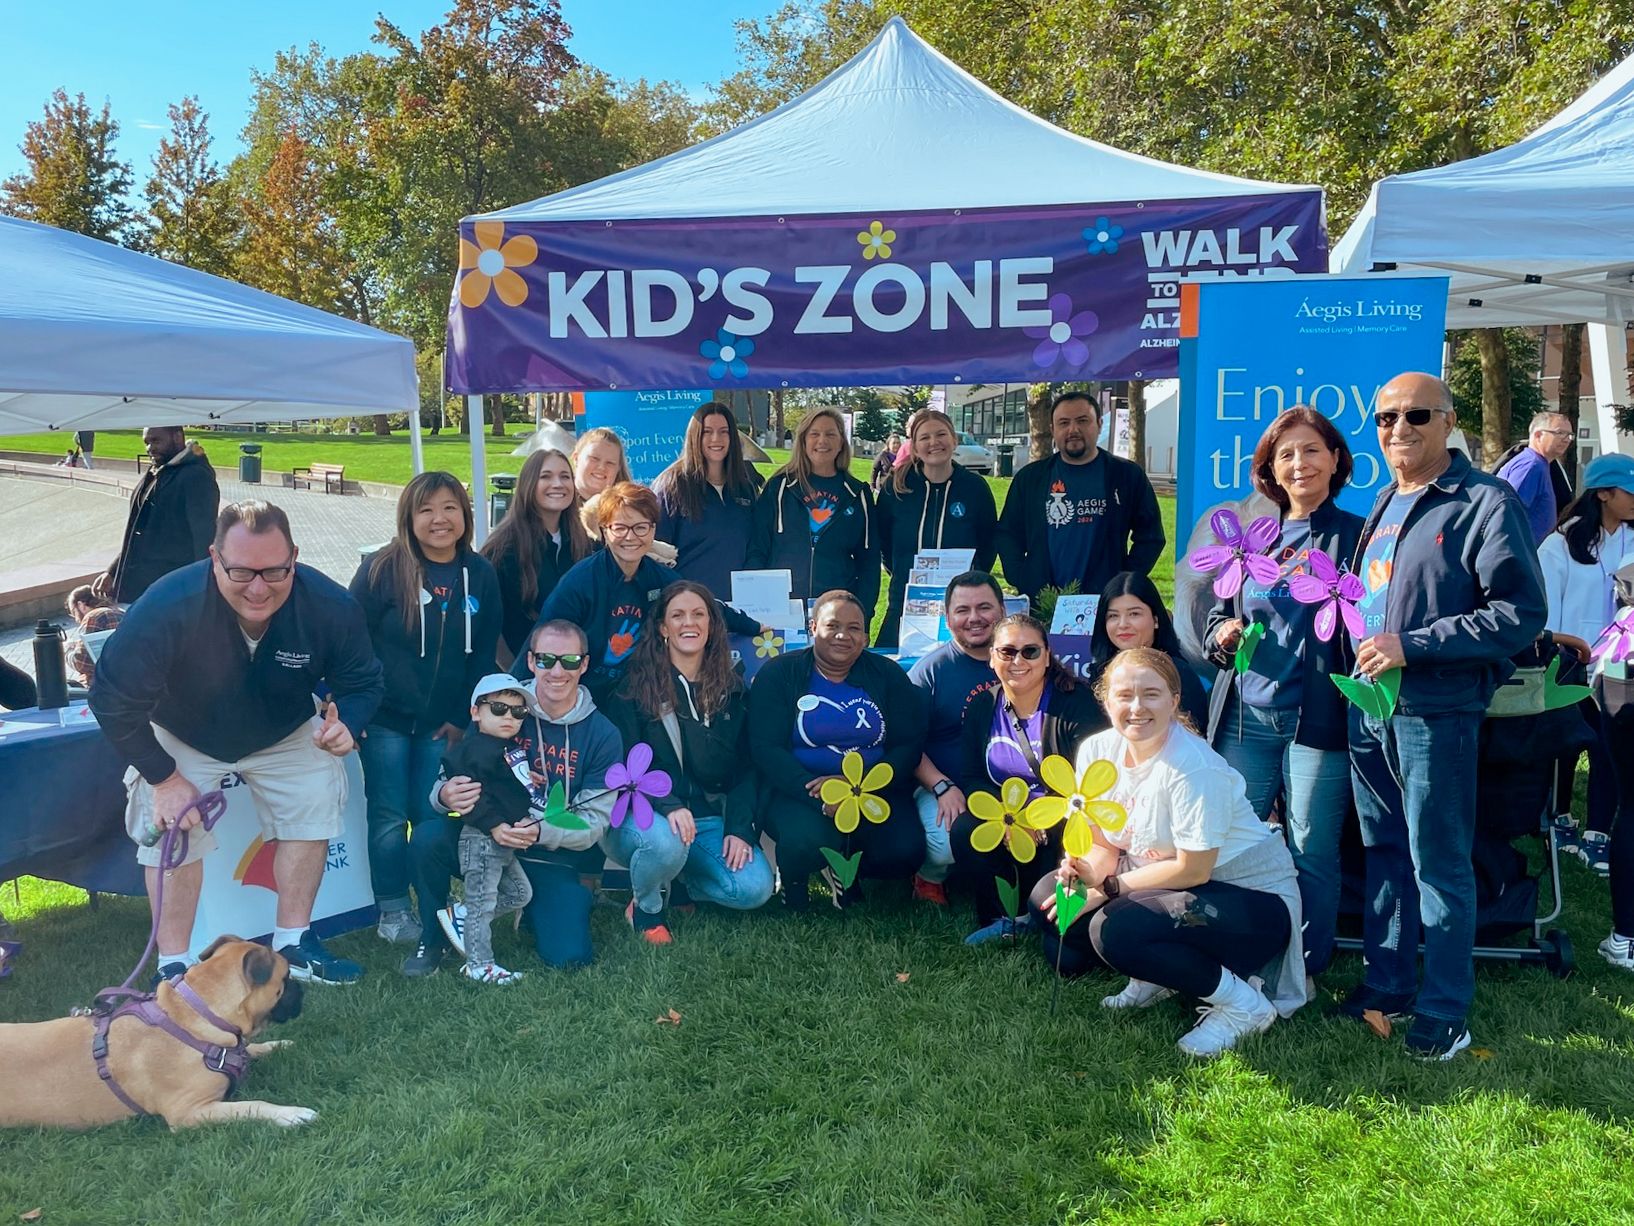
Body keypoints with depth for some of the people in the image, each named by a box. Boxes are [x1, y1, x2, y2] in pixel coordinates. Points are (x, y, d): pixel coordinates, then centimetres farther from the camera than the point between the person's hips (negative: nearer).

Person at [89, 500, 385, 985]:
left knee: (316, 800, -13)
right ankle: (173, 966, 3)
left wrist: (346, 725, -34)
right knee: (172, 831, -16)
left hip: (285, 735, 2)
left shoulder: (332, 607, -29)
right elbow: (114, 699, -23)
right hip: (183, 739, -2)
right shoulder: (167, 607, -36)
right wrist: (163, 778, -21)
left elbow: (362, 684, -11)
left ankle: (292, 944, 4)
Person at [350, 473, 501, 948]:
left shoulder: (480, 575, 0)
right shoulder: (382, 569, -10)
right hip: (384, 718, -2)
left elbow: (483, 655, 6)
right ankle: (393, 911, 19)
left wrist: (463, 717, 1)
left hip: (443, 723, 3)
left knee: (434, 816, 6)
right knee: (389, 817, 4)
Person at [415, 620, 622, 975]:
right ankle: (435, 936, 0)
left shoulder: (603, 735, -6)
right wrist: (445, 794, -29)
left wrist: (538, 833, -27)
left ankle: (525, 905, 17)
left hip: (553, 861, 0)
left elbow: (593, 824, -8)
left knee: (568, 956, -20)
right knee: (426, 842, -28)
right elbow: (455, 775, -3)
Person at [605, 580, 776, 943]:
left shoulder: (732, 690, 9)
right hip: (645, 814, -4)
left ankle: (674, 881, 12)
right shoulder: (637, 685, -3)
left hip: (711, 820, 4)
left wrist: (740, 829, -8)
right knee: (666, 844, -38)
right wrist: (668, 806, -26)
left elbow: (745, 768, 7)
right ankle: (646, 906, -2)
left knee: (756, 888, -20)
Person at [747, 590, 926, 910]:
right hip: (797, 791, -2)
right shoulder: (777, 674, 1)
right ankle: (793, 881, 5)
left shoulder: (887, 675, 8)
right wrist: (820, 797, -24)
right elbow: (766, 749, -8)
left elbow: (910, 745, 1)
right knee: (808, 841, -34)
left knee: (905, 851, -25)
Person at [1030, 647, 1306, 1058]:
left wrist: (1108, 885, -20)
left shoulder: (1194, 769, -26)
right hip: (1165, 882, 8)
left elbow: (1193, 871, -23)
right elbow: (1102, 844, 1)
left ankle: (1242, 1003, -10)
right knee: (1048, 897, -4)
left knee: (1114, 930, -30)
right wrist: (1084, 874, -22)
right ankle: (1154, 978, 10)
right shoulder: (1097, 750, -5)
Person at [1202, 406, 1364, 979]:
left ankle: (1304, 973, 20)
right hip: (1245, 717, 4)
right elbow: (1218, 614, 19)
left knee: (1312, 853, 4)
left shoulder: (1355, 536, 0)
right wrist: (1223, 635, -2)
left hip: (1317, 721, -4)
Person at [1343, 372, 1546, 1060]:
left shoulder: (1486, 503, -10)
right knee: (1384, 852, 16)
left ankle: (1444, 1012, 14)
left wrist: (1412, 647, -20)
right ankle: (1387, 984, 29)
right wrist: (1361, 653, 9)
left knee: (1438, 865, 1)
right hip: (1370, 707, 7)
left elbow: (1521, 614, -16)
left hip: (1436, 712, -7)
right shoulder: (1384, 505, 14)